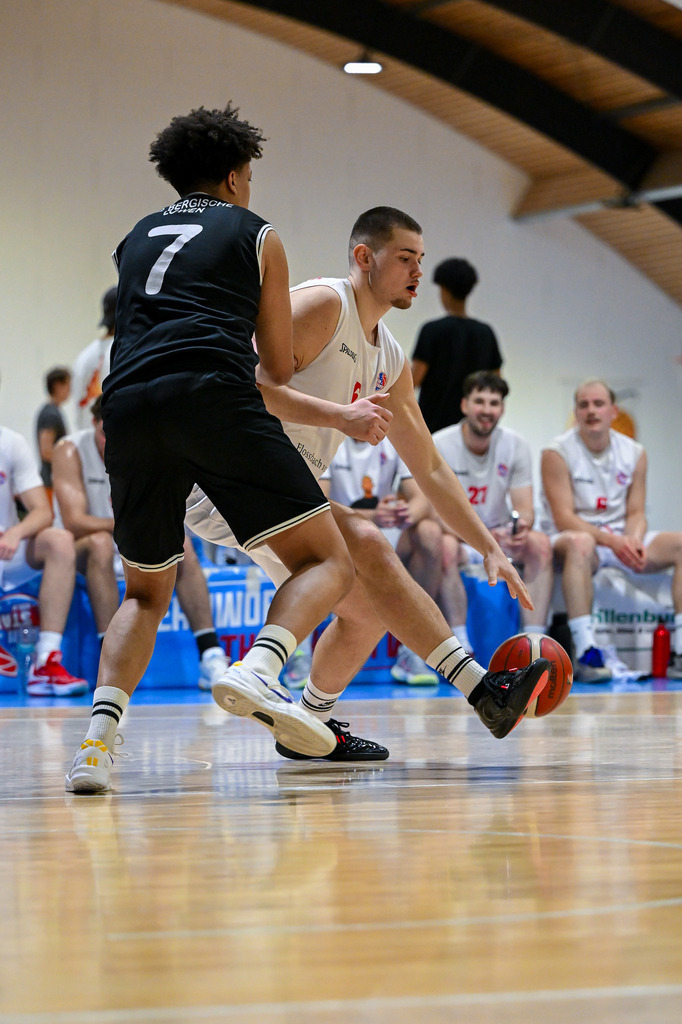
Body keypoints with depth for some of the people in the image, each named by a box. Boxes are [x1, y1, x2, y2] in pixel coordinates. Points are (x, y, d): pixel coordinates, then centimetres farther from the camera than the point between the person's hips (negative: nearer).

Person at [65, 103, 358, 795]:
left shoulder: (136, 239, 32)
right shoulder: (255, 235, 20)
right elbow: (279, 369, 24)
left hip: (127, 402, 5)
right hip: (213, 399, -4)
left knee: (145, 594, 21)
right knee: (327, 561, 0)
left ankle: (100, 729, -3)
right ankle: (256, 672, -28)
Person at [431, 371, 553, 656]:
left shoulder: (515, 445, -3)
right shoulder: (439, 446, -13)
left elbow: (525, 508, -6)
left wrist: (522, 525, -32)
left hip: (499, 535, 3)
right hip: (455, 535, -3)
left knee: (540, 544, -25)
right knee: (446, 546, -37)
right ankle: (461, 646, -33)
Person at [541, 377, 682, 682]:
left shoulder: (634, 453, 6)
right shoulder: (557, 453, -9)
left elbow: (636, 512, 4)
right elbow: (564, 519, -16)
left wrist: (634, 541, -21)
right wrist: (613, 541, -29)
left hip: (621, 537, 5)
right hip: (570, 537, -5)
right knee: (579, 544, -41)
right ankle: (586, 654, -47)